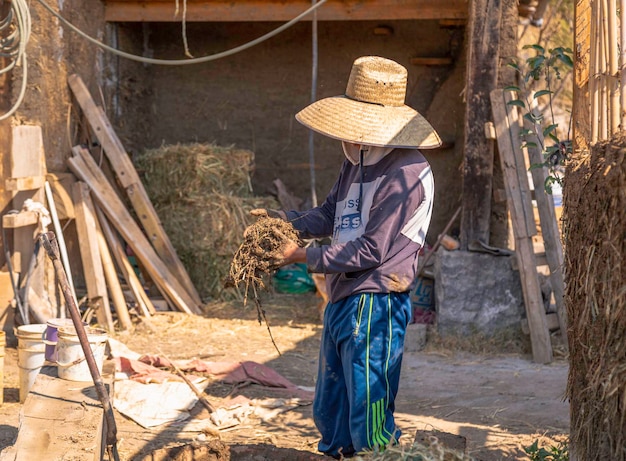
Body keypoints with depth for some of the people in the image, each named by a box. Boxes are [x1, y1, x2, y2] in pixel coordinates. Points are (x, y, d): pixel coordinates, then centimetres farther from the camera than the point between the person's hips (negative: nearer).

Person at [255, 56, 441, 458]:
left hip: (375, 305, -10)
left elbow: (371, 250, -20)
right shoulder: (359, 162, 13)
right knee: (331, 413, 20)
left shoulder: (406, 175, -19)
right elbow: (330, 215, 19)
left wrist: (306, 257, -15)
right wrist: (281, 220, 2)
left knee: (369, 421, -4)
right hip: (343, 300, 10)